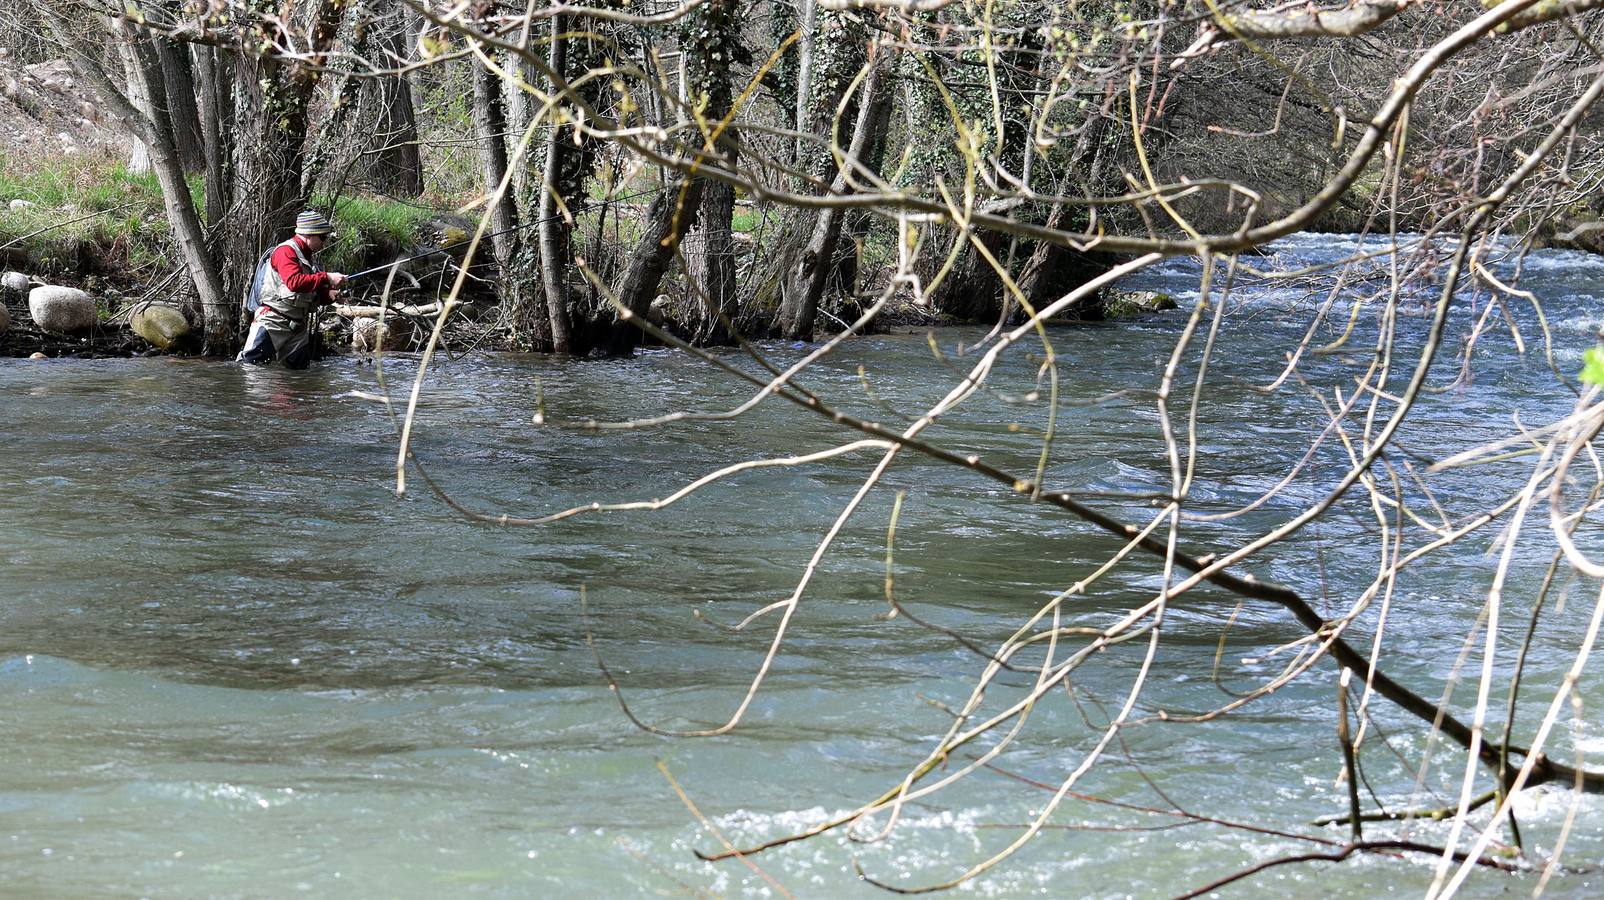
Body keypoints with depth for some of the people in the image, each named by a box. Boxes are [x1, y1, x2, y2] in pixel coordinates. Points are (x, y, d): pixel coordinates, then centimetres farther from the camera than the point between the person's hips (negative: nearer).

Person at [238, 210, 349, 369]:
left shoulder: (310, 258, 19)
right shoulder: (286, 251, -10)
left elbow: (313, 293, 26)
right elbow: (294, 281, -27)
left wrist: (329, 295, 3)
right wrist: (327, 278, -24)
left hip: (299, 326, 9)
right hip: (273, 320, -9)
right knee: (252, 362, -15)